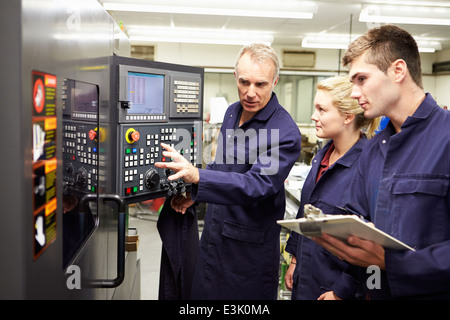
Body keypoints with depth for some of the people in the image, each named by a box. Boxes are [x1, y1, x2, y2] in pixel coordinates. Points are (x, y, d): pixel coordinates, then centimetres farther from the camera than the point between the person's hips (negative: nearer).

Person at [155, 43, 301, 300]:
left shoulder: (285, 133, -22)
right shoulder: (232, 112, 4)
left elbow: (257, 184, -31)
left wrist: (197, 176, -42)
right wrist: (195, 193, 10)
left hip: (250, 246, -7)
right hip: (214, 231, 7)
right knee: (203, 293, 19)